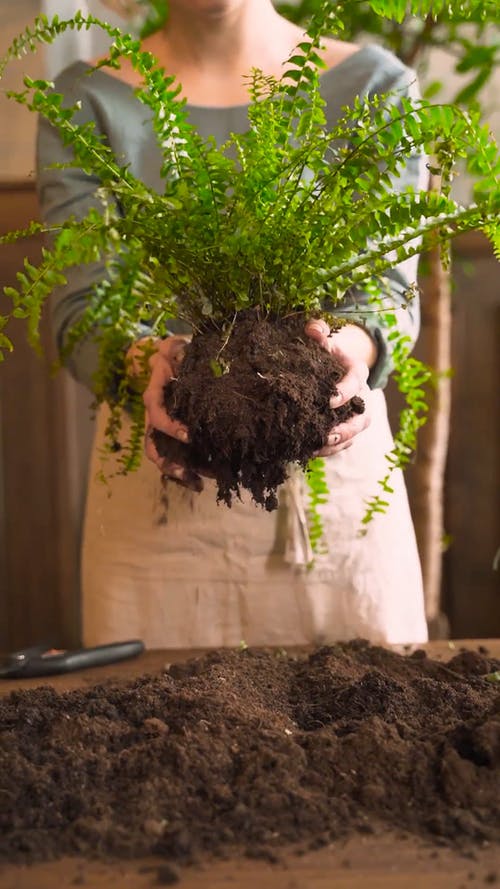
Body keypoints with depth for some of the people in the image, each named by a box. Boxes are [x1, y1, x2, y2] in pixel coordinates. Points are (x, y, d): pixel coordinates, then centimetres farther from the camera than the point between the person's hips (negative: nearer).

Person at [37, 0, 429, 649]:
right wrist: (141, 358, -31)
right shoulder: (87, 101, 1)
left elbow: (388, 286, -6)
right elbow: (83, 304, -8)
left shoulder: (376, 88, 3)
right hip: (157, 493, 0)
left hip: (339, 470, 1)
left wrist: (357, 345, -30)